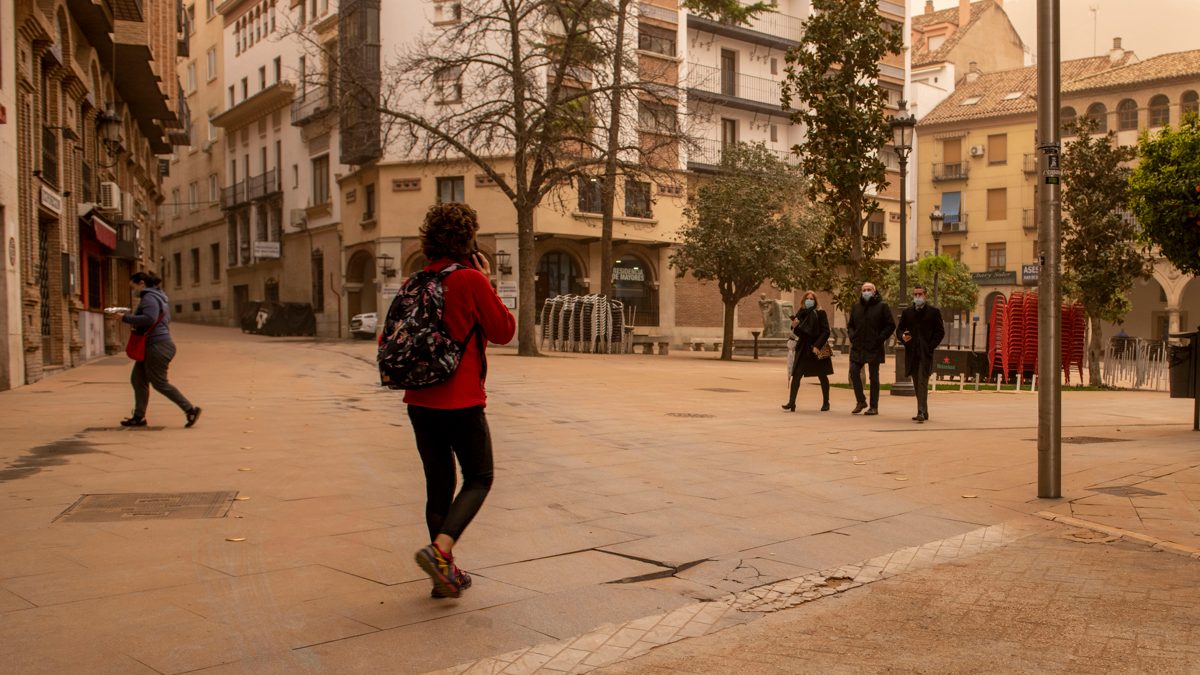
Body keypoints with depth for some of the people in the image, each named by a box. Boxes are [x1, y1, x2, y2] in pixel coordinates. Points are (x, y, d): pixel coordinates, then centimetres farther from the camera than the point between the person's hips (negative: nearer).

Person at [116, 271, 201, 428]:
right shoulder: (159, 296, 18)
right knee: (138, 379, 12)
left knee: (159, 383, -5)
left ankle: (190, 410, -3)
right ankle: (139, 416, 15)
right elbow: (166, 319, 21)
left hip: (157, 346, -11)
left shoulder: (149, 298, -13)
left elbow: (149, 319, -28)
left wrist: (126, 318, -19)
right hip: (157, 345, 11)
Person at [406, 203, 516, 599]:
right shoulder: (471, 280, -11)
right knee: (478, 479, 8)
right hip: (461, 401, -6)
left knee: (439, 484, 13)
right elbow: (504, 331, -3)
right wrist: (487, 283, 3)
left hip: (420, 401, 6)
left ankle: (446, 574, 19)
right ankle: (440, 549, -12)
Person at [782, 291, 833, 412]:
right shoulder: (801, 313, 8)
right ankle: (791, 403, -12)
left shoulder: (820, 313, -5)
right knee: (796, 375, -8)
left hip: (817, 349, -3)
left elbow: (826, 331, -10)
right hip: (803, 348, 4)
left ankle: (826, 402, 22)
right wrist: (794, 326, -8)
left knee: (822, 376, 9)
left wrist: (817, 346, -19)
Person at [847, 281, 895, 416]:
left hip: (874, 348, -4)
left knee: (874, 377, 1)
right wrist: (852, 336, 4)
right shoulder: (856, 306, 12)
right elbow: (850, 325, 22)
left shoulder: (882, 306, -2)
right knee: (854, 372, -5)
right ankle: (861, 401, 10)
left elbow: (891, 325, -2)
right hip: (858, 347, 4)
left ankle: (874, 407, 7)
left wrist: (880, 339, -11)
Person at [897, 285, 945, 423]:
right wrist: (902, 336, -9)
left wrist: (931, 346, -9)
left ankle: (922, 412, -18)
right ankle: (923, 411, 19)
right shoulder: (907, 312, 14)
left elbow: (940, 331, 1)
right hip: (911, 353, 4)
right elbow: (899, 329, 15)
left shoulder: (934, 312, 3)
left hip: (926, 353, -4)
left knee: (922, 382, -14)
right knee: (917, 384, 10)